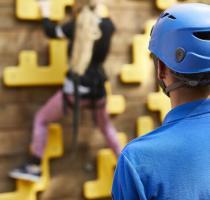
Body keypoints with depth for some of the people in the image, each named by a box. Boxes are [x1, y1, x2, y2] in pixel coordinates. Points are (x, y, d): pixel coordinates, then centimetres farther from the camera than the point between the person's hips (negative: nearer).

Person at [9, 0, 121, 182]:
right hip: (98, 89, 4)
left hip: (76, 90, -4)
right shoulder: (107, 26, -2)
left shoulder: (77, 25, -10)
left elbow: (51, 32, 2)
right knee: (105, 124, 30)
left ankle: (34, 168, 11)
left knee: (41, 119, 13)